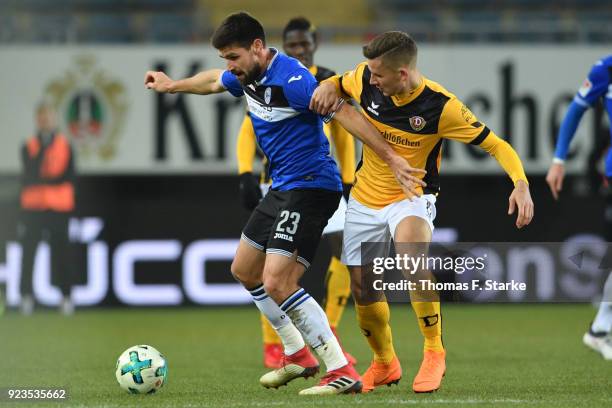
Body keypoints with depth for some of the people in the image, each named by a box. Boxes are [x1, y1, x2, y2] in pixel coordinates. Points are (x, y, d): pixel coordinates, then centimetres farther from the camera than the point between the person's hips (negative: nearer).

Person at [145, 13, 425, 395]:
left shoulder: (290, 78, -23)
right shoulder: (247, 76, 7)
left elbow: (344, 112, -30)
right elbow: (213, 81, 30)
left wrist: (391, 158, -37)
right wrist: (172, 85, 47)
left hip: (311, 187, -10)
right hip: (282, 188, 10)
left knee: (277, 283, -19)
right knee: (244, 269, 20)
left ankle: (343, 373, -17)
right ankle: (298, 355, 30)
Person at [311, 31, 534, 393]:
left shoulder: (441, 106, -24)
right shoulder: (366, 79, -12)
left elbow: (496, 145, -19)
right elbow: (340, 82, 12)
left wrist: (521, 184, -36)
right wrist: (329, 87, -13)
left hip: (412, 198, -5)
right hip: (365, 198, 5)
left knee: (409, 249, -36)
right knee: (363, 289, 8)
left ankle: (435, 352, -23)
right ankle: (385, 363, 37)